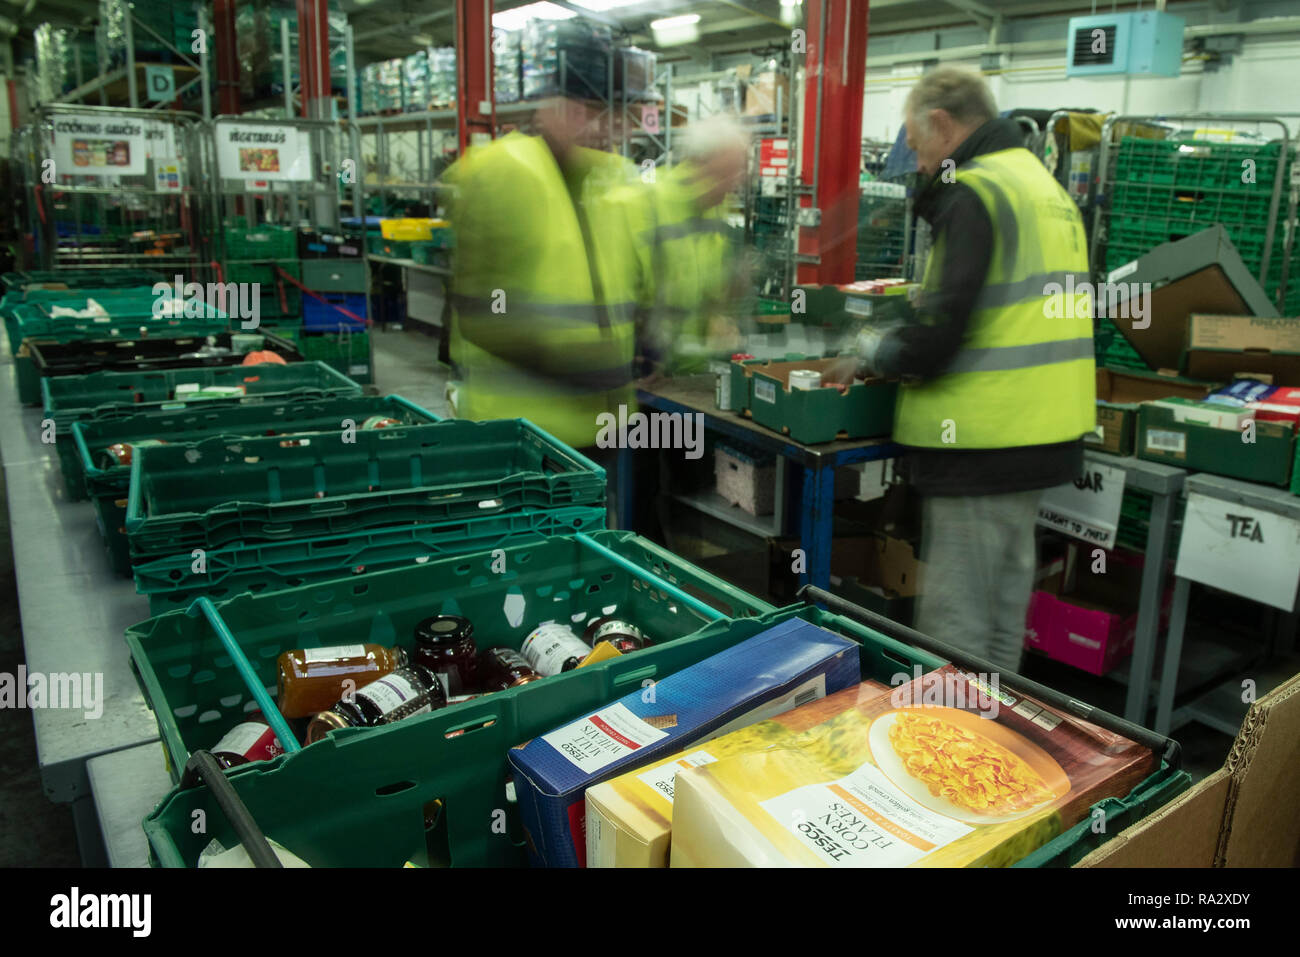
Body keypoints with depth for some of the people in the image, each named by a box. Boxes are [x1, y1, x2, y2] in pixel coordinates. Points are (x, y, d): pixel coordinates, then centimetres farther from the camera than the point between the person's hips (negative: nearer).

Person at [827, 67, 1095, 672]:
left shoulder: (974, 192, -14)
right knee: (1005, 600, 21)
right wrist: (894, 347, 16)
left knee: (954, 623, -1)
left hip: (985, 442, -10)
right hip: (1043, 436, 10)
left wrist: (870, 352, -2)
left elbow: (938, 334, -21)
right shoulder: (1042, 183, 17)